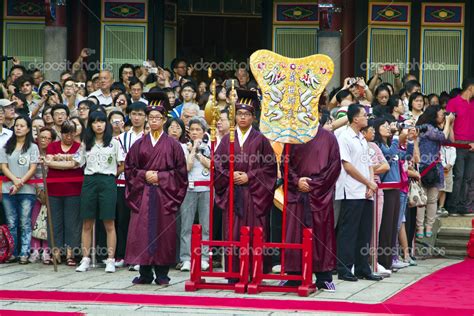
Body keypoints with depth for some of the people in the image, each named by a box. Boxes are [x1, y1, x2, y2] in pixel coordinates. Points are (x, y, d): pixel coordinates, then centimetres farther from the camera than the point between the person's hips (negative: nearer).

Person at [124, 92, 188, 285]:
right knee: (142, 231, -2)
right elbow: (129, 168, 8)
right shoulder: (139, 144, 10)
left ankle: (162, 274, 5)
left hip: (164, 194, -2)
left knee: (163, 232, -2)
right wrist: (144, 175, -8)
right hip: (142, 194, 2)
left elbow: (180, 171, 1)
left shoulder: (172, 145, 4)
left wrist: (159, 176, -9)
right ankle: (145, 273, 4)